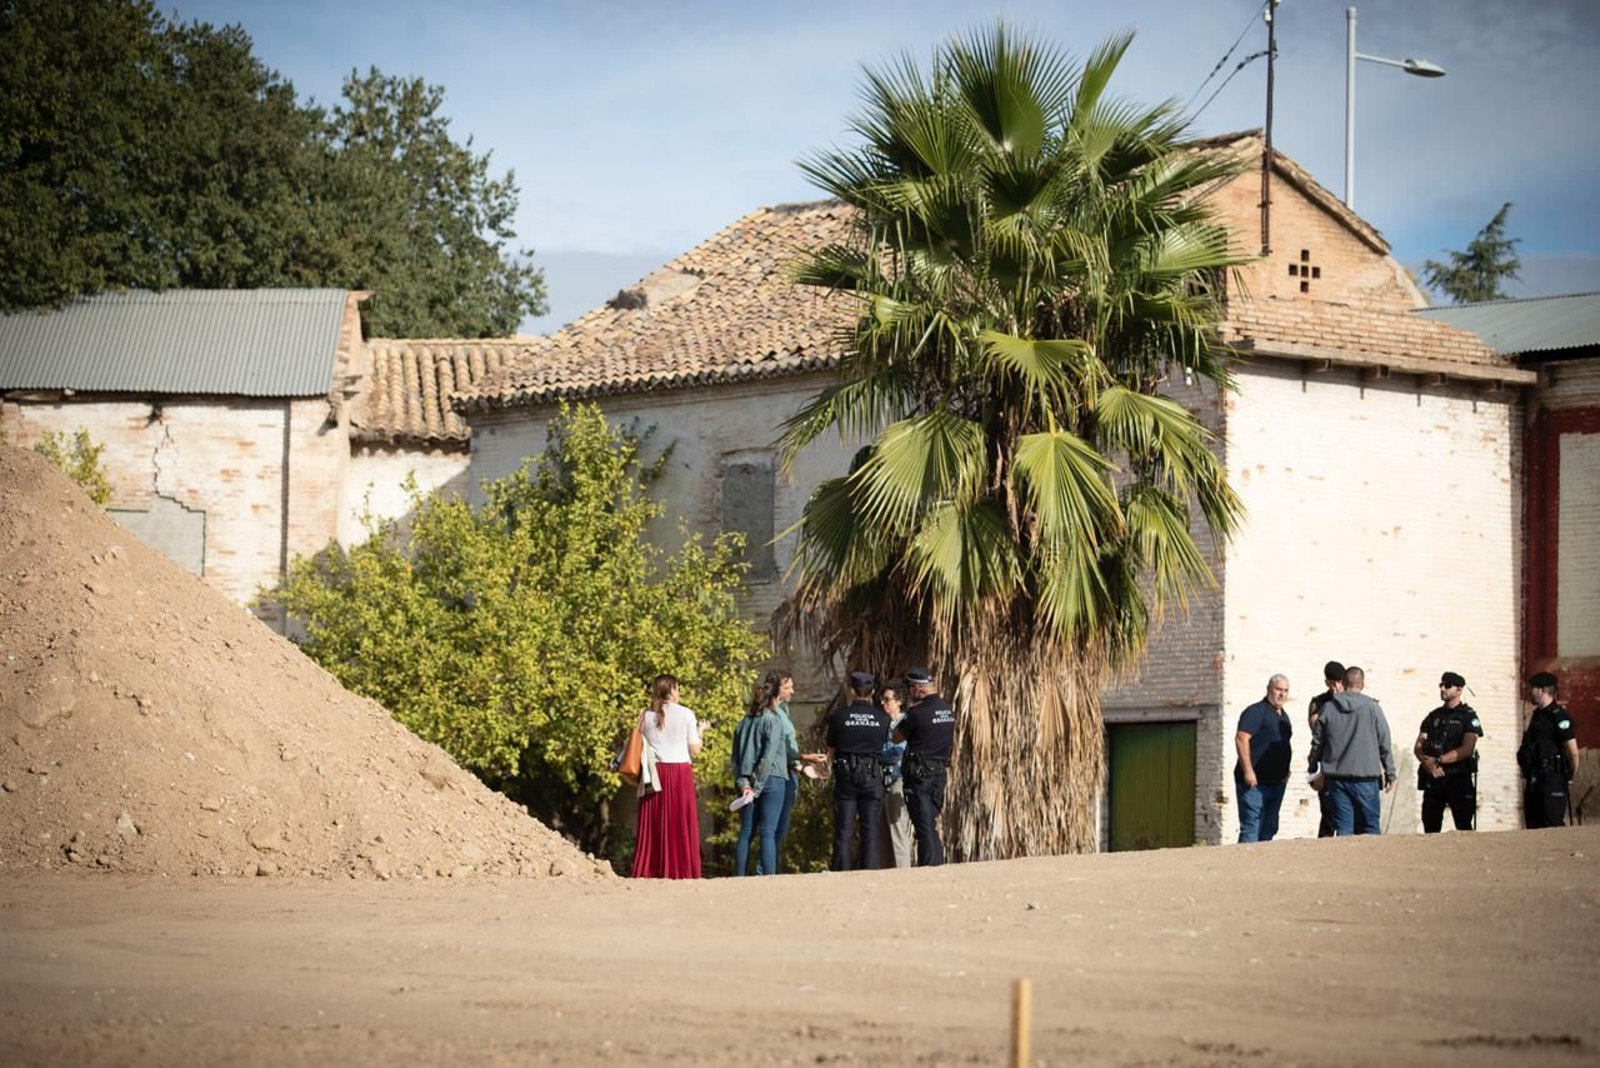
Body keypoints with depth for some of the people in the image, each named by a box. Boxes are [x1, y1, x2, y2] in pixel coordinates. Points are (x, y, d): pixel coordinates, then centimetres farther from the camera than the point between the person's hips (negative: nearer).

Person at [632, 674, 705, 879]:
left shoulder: (646, 716, 4)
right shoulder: (685, 714, -3)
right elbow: (695, 750, 1)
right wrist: (699, 730, 17)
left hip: (654, 773, 2)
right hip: (680, 772, -2)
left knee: (653, 824, 6)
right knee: (681, 824, 2)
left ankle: (648, 872, 2)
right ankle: (681, 872, 0)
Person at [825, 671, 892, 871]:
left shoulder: (838, 716, -4)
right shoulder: (882, 718, -2)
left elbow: (831, 749, 4)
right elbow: (882, 746, 9)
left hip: (846, 777, -1)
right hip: (872, 777, 1)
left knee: (844, 832, 4)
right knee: (870, 831, 4)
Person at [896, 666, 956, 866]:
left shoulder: (917, 712, -16)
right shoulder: (948, 709, 8)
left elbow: (897, 737, -3)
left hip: (919, 774, -7)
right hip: (940, 772, 7)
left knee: (924, 825, -5)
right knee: (931, 823, 15)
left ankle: (928, 867, -7)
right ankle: (938, 865, 15)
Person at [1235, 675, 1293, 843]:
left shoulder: (1283, 716, 18)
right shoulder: (1256, 712, -9)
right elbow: (1241, 739, -18)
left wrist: (1285, 771, 18)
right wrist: (1248, 771, -23)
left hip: (1276, 782, 9)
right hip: (1254, 782, -9)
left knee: (1269, 829, 10)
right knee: (1251, 828, -11)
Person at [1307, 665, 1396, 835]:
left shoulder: (1328, 708, 2)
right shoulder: (1372, 708, -4)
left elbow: (1317, 743, 8)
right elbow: (1385, 744, 0)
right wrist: (1390, 774, 8)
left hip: (1336, 778, 2)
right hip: (1365, 777, -2)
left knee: (1343, 828, 3)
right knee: (1370, 827, 4)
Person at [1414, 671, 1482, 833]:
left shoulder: (1468, 716, 0)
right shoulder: (1433, 716, 14)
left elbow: (1467, 750, -13)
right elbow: (1418, 748, 7)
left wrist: (1438, 760, -17)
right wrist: (1428, 763, -15)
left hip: (1458, 779, -5)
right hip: (1432, 779, 5)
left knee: (1464, 829, -5)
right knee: (1430, 830, 4)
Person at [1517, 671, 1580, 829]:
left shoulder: (1559, 716, -12)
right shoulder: (1538, 715, 15)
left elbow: (1573, 752, -16)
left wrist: (1570, 776, -4)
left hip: (1552, 781, -9)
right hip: (1534, 781, 9)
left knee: (1553, 827, -9)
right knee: (1533, 827, 8)